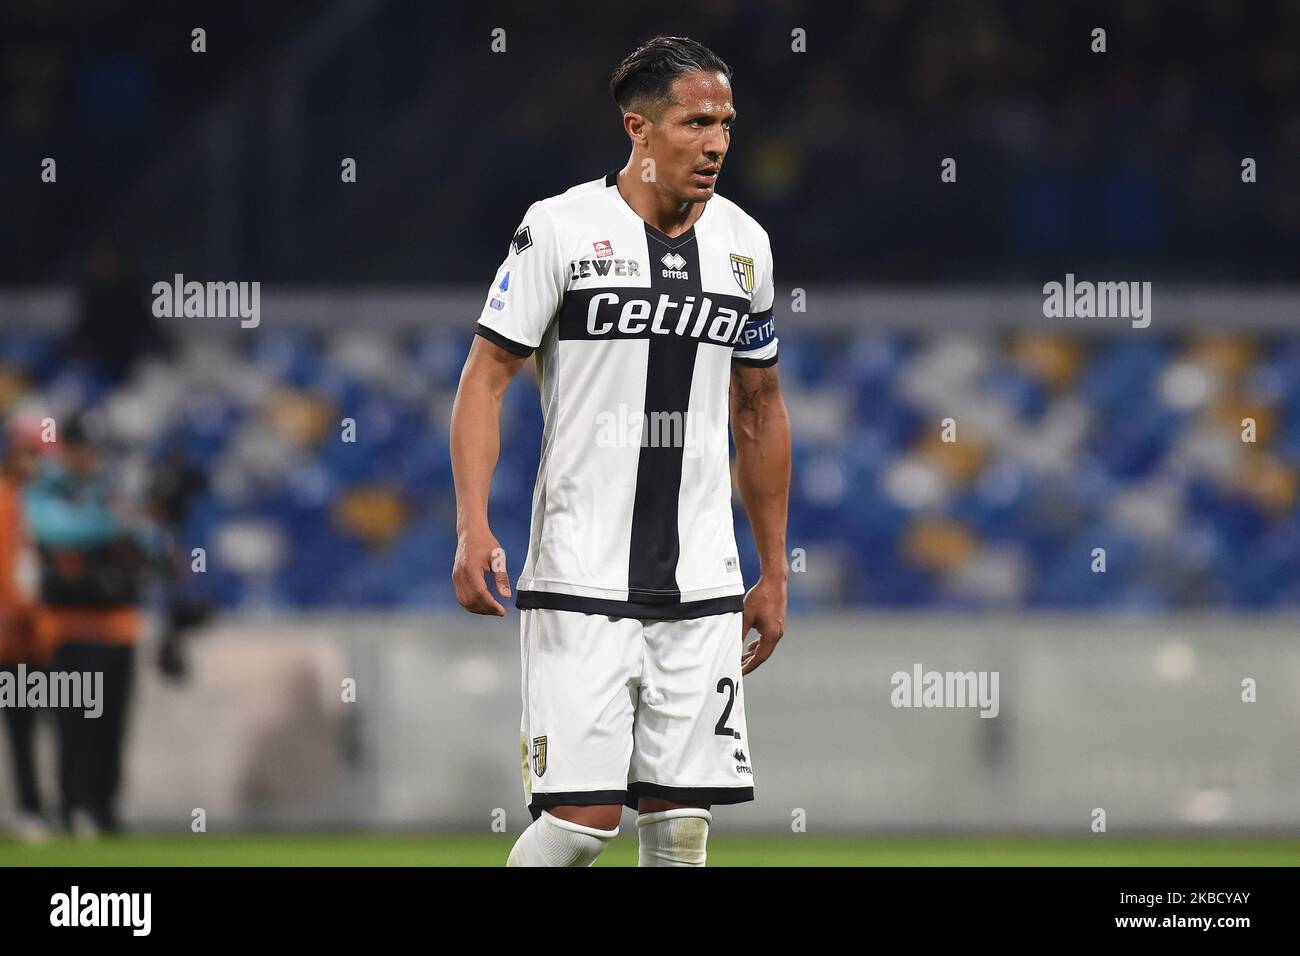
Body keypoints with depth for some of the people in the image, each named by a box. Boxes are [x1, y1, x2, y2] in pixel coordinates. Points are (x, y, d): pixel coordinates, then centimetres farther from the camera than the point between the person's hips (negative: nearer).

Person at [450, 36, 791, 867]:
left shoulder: (744, 245, 10)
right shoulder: (562, 229, -5)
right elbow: (487, 376, -4)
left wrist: (775, 574, 19)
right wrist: (473, 527, -16)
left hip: (702, 584, 5)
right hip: (581, 580, -4)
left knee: (682, 820, 1)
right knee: (584, 813, -12)